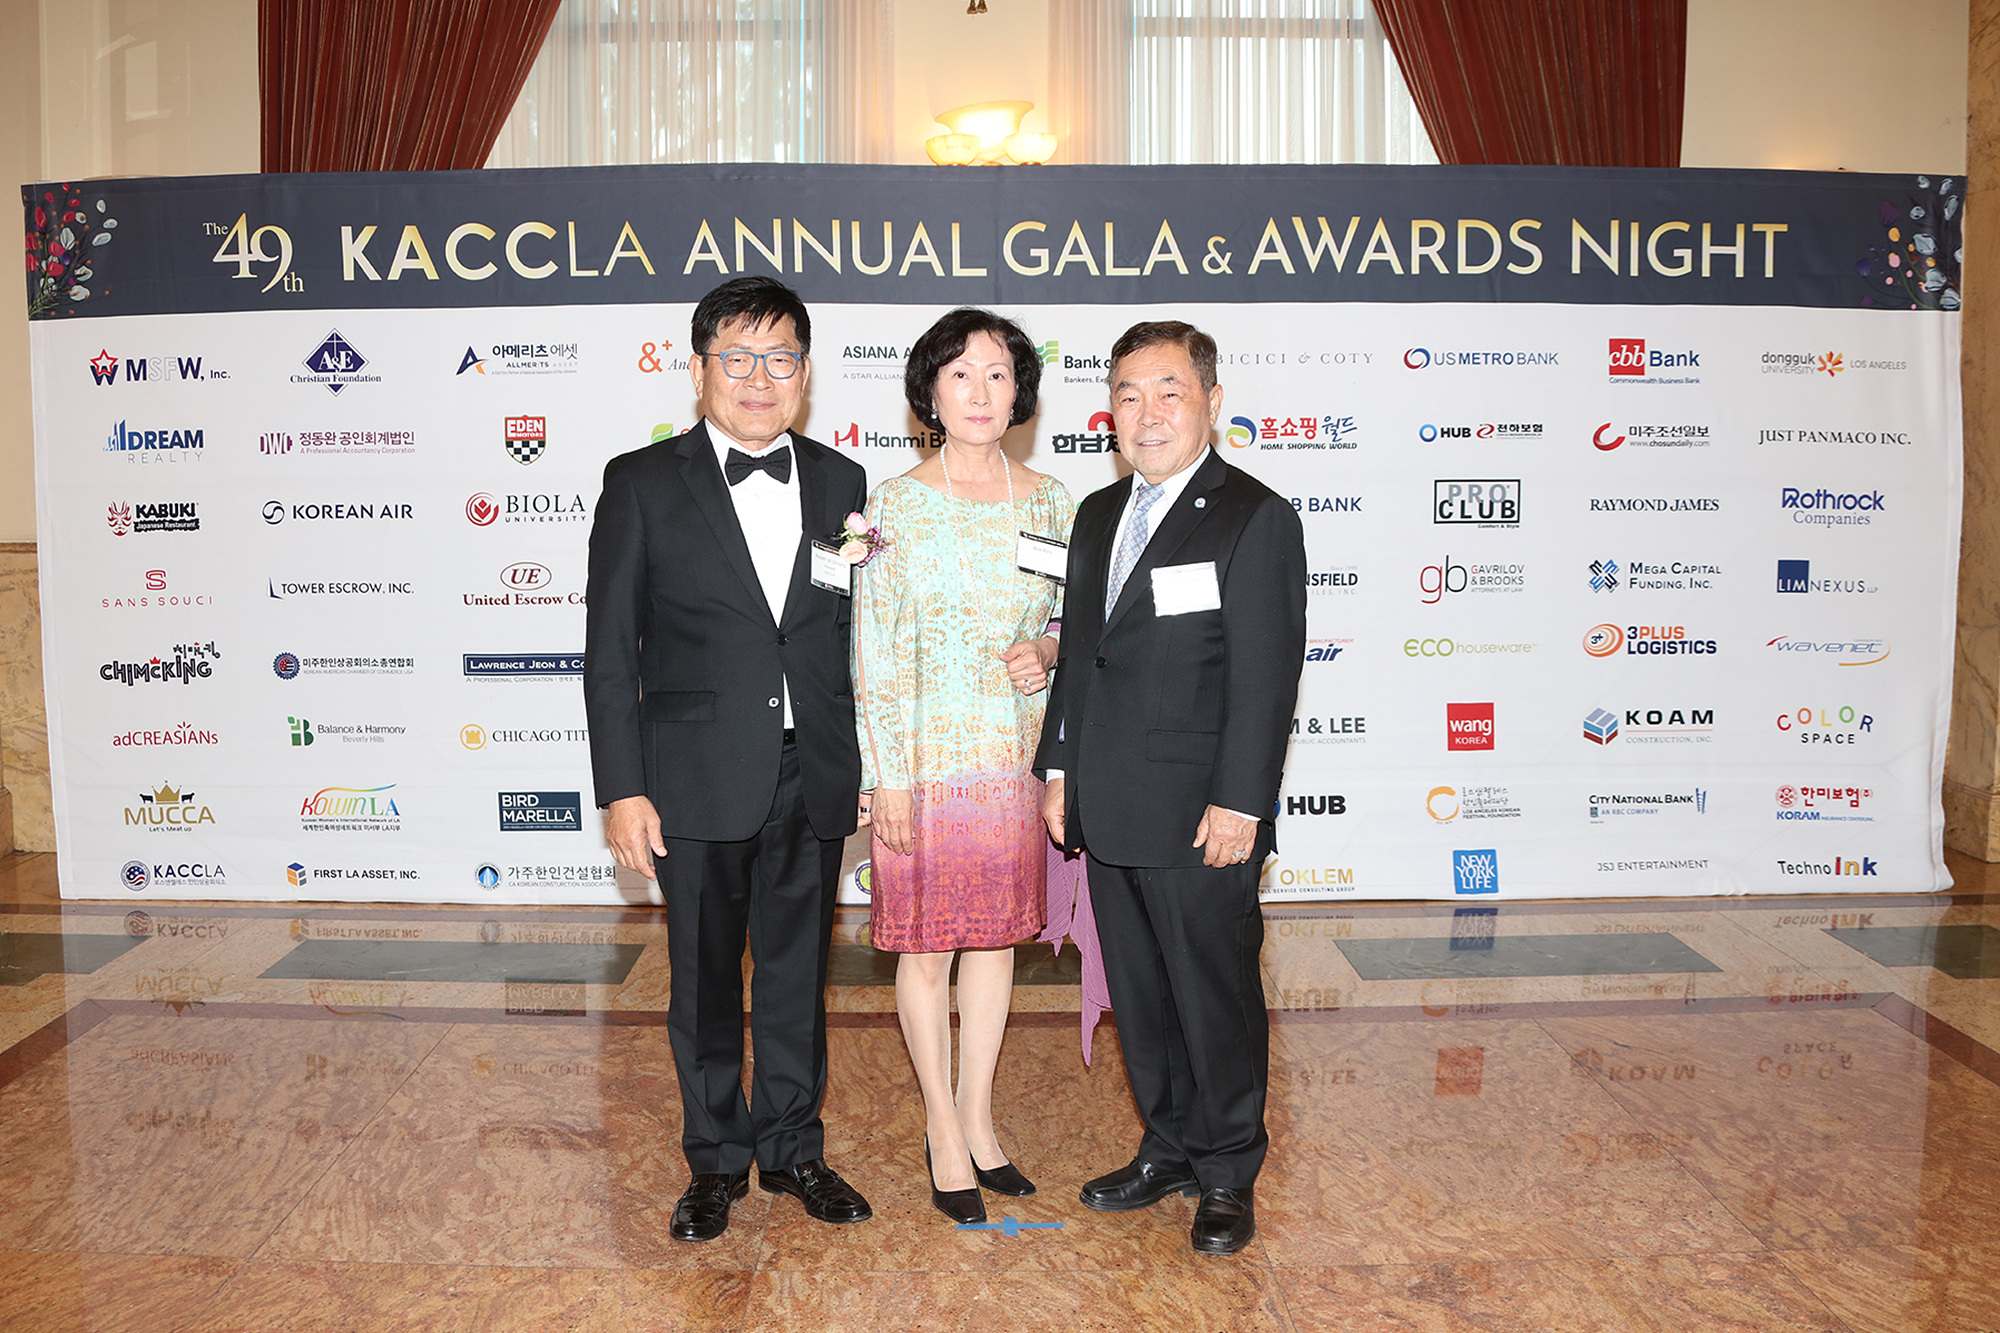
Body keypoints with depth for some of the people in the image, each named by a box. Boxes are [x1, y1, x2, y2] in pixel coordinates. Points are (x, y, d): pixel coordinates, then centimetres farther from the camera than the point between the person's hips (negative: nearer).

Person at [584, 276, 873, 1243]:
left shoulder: (841, 484, 6)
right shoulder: (643, 484, -2)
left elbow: (858, 637, 9)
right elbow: (611, 647, -3)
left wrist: (873, 763, 6)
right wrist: (622, 788, -8)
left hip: (815, 779, 2)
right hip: (700, 781, -2)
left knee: (799, 972, 14)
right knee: (705, 979, 11)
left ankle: (793, 1148, 32)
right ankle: (716, 1159, 30)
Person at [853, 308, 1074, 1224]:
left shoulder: (1048, 502, 4)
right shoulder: (896, 503, -5)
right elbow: (875, 651, -7)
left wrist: (1046, 650, -9)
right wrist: (889, 777, -11)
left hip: (1017, 756, 4)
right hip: (927, 757, -3)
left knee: (996, 936, 13)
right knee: (926, 946, 6)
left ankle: (977, 1116, 29)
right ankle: (944, 1131, 23)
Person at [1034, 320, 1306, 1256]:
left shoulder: (1255, 518, -9)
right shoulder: (1097, 515, 13)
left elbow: (1266, 671, -14)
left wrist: (1240, 802, -17)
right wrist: (1060, 767, 12)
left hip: (1201, 817, -7)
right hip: (1109, 812, 7)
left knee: (1216, 997, 6)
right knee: (1138, 996, 16)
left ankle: (1228, 1172, 24)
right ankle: (1167, 1150, 33)